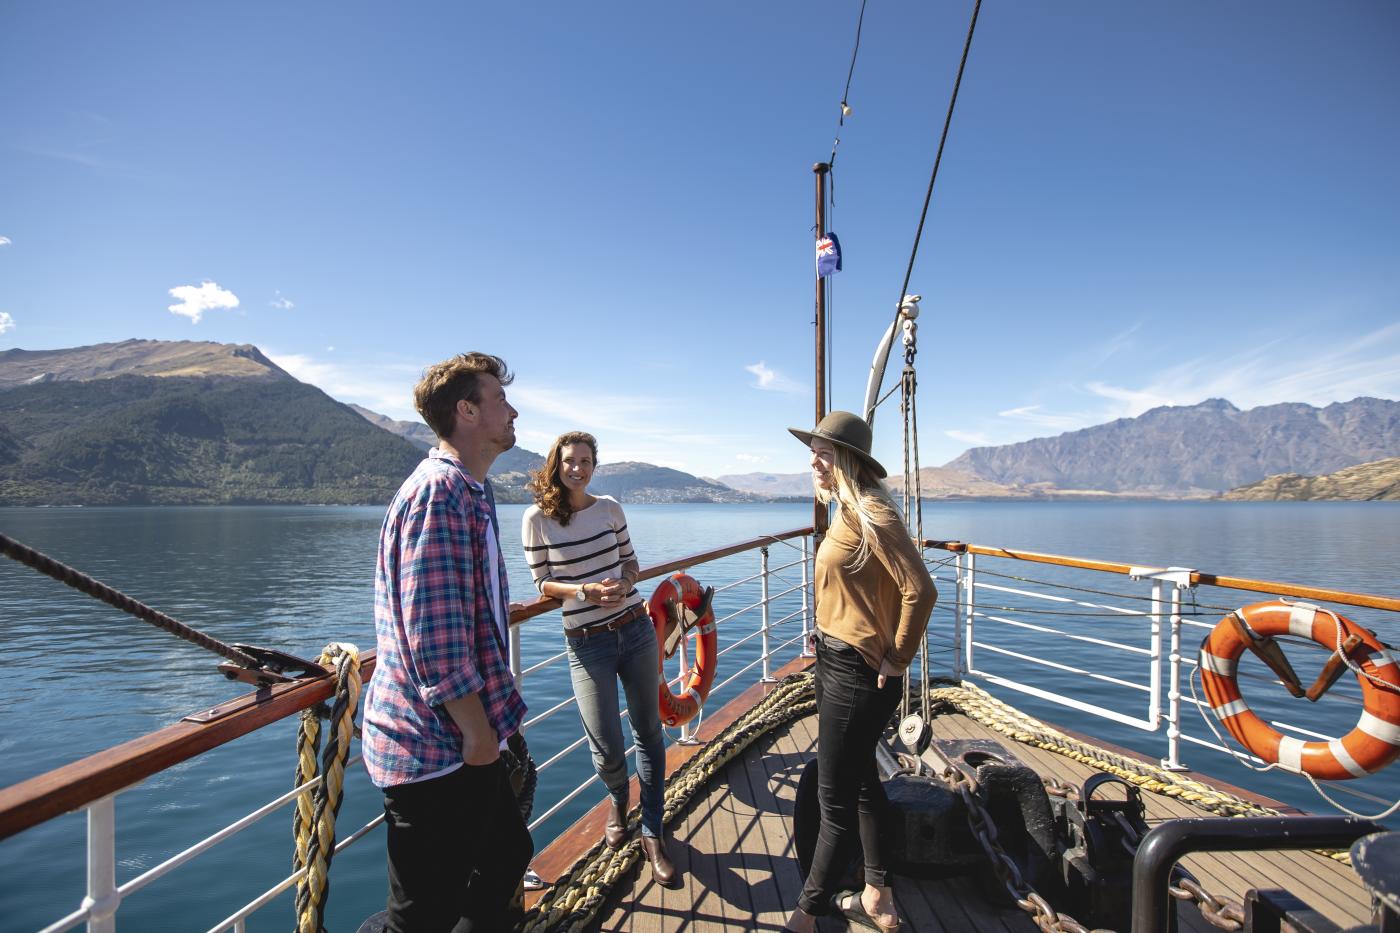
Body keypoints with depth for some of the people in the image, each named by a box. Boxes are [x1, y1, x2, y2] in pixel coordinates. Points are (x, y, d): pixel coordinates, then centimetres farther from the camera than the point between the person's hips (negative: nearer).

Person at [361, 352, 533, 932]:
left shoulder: (467, 492, 13)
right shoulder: (439, 493, -22)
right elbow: (434, 632, -27)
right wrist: (477, 732, -18)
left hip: (462, 736, 10)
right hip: (437, 745, -10)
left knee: (507, 854, 24)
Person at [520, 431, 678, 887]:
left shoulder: (609, 508, 2)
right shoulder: (537, 517, -7)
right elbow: (542, 582, -2)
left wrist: (624, 584, -11)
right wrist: (584, 591, -19)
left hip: (635, 630, 3)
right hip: (587, 643, -3)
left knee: (649, 731, 9)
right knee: (607, 750, 1)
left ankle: (652, 832, 27)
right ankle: (618, 799, 39)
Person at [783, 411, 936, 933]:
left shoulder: (871, 514, -20)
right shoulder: (846, 513, 9)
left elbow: (920, 590, -25)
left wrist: (897, 660, -16)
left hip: (859, 675, -10)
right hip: (835, 664, 10)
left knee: (836, 801, 6)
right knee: (860, 783, 22)